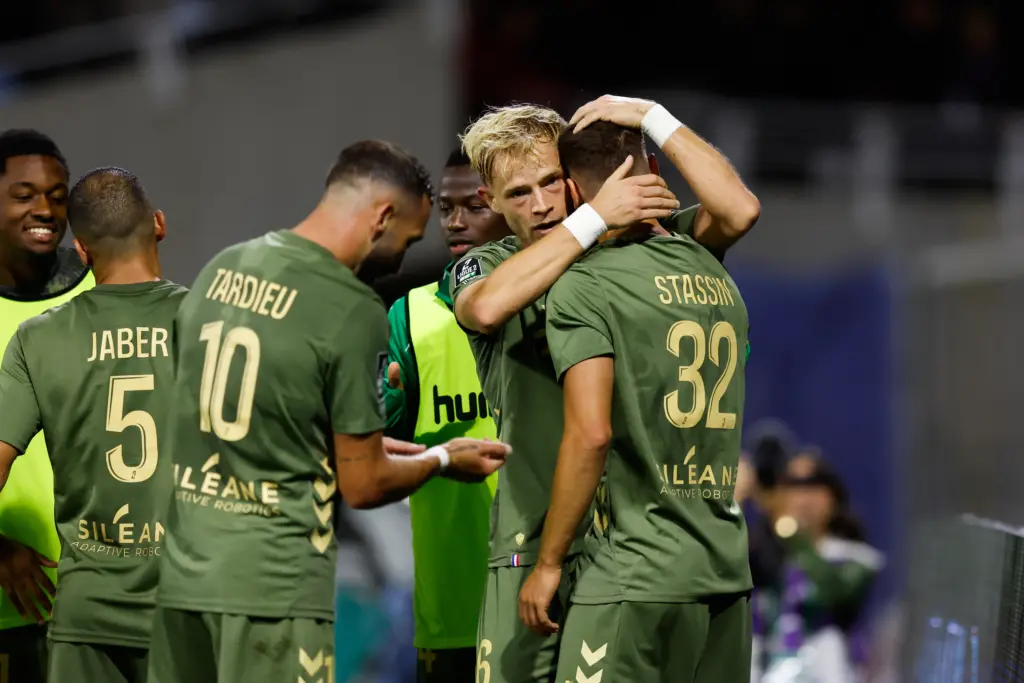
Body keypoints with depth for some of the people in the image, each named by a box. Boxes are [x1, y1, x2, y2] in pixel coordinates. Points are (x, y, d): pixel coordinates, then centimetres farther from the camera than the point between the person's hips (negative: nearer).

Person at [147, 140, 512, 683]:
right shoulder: (352, 310, -13)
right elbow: (363, 486, -7)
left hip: (180, 572, 7)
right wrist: (441, 459, 12)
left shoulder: (221, 268, 8)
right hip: (272, 583, -7)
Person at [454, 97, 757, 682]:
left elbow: (738, 212, -8)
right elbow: (488, 307, -20)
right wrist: (593, 216, -21)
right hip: (536, 536, 0)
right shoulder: (483, 268, 6)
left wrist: (654, 119, -10)